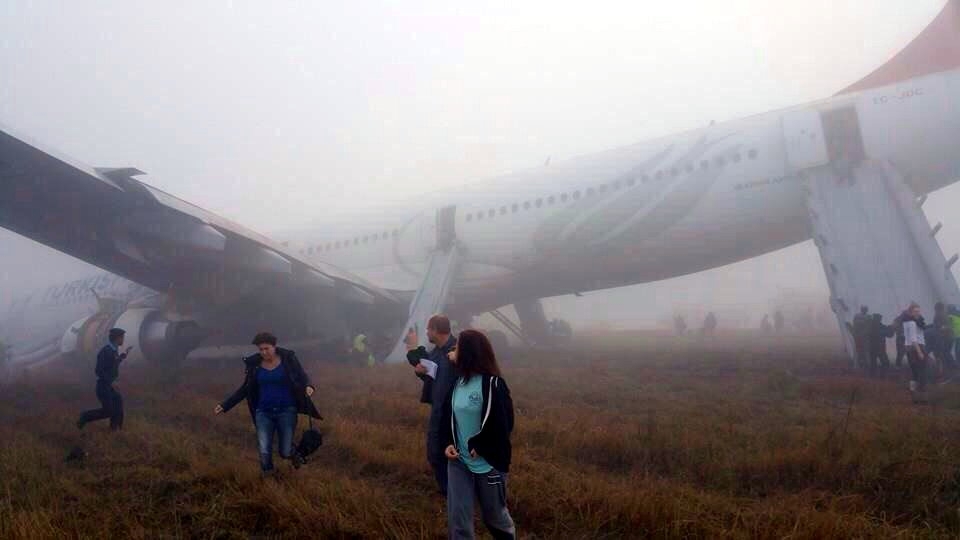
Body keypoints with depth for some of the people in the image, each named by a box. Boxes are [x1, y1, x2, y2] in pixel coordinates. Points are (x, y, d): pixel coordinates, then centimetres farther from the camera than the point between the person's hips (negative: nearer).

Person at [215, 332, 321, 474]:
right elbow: (244, 389, 9)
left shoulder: (288, 358, -7)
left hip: (287, 411, -2)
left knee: (285, 453, 0)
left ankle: (292, 453, 38)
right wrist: (225, 405, 3)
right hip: (264, 413, 2)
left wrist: (308, 387, -27)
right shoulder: (254, 364, 0)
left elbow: (303, 377, -3)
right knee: (264, 452, -12)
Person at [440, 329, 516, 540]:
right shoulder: (457, 382, 4)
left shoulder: (492, 384, -17)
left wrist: (480, 446, -14)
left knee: (495, 515, 14)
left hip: (488, 463, -5)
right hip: (459, 461, 5)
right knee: (457, 518, 2)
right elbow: (447, 416, 13)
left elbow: (503, 423, -18)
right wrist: (448, 443, -2)